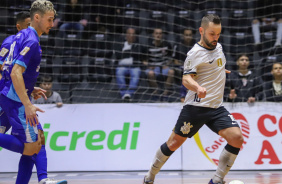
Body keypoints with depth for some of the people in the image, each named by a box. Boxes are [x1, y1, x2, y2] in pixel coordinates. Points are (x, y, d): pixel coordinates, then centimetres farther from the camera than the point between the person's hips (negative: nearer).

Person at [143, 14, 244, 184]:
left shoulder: (218, 47, 11)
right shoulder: (195, 53, -11)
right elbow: (186, 79, -22)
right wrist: (197, 87, -40)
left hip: (217, 107, 6)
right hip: (196, 107, -6)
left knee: (237, 138, -14)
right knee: (174, 143, 1)